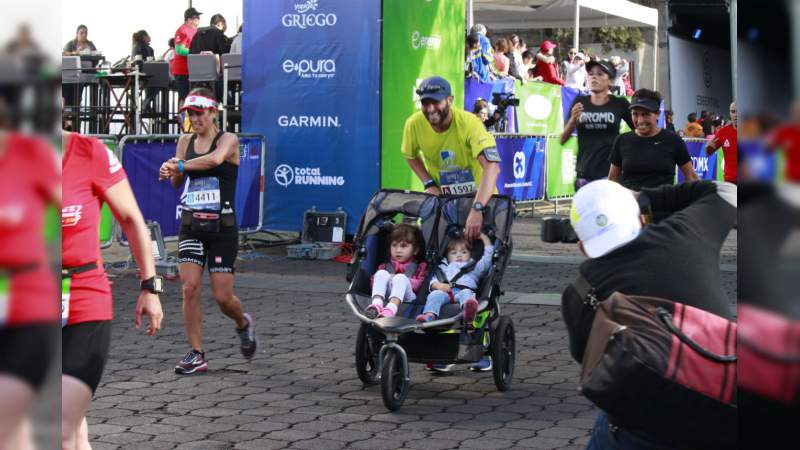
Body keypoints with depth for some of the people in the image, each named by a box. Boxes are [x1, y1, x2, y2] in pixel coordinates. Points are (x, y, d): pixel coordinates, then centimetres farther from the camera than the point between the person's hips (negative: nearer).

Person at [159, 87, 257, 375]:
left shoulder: (228, 139, -6)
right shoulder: (185, 141, 9)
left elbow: (214, 159, -30)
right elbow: (177, 182, -1)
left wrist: (180, 165, -29)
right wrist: (172, 172, -23)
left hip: (222, 227, -4)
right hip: (191, 224, 4)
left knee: (223, 296, -3)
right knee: (189, 288, -8)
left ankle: (243, 324, 32)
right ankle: (196, 355, 0)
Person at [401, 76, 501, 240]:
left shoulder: (469, 123, -30)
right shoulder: (414, 124, -17)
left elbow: (492, 166, -43)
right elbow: (411, 155, 6)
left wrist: (476, 208, -54)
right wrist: (429, 184, -9)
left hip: (479, 196, -3)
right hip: (441, 198, 3)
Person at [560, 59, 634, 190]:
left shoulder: (619, 104, 2)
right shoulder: (580, 102, 8)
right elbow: (562, 140, 7)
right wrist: (573, 119, -10)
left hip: (609, 173, -3)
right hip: (584, 175, 3)